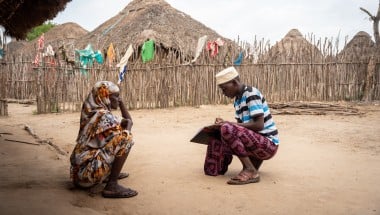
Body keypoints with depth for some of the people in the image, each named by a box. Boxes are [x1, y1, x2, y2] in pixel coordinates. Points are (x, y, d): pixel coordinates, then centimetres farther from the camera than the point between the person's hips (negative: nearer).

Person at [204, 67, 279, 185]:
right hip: (254, 141, 9)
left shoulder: (252, 94, -14)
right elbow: (242, 127, 12)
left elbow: (259, 125, -22)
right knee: (216, 141, 0)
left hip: (268, 144, -9)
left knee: (227, 129, -28)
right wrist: (224, 123, -6)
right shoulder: (237, 100, 12)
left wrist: (229, 124, -20)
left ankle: (251, 171, -19)